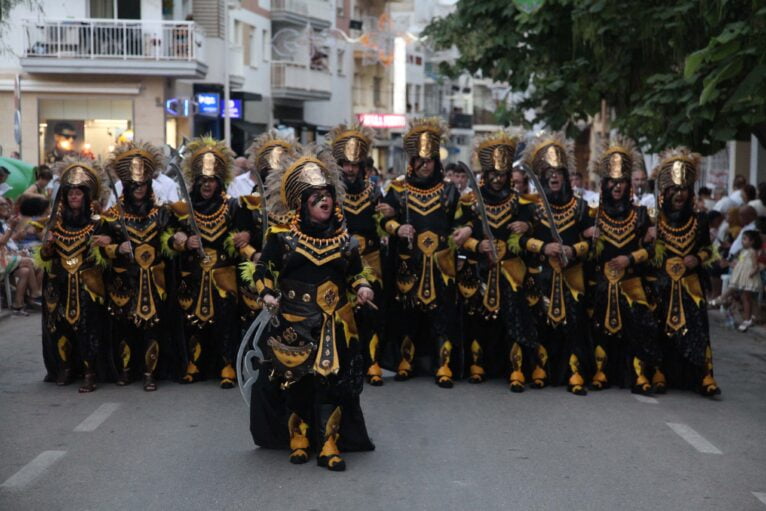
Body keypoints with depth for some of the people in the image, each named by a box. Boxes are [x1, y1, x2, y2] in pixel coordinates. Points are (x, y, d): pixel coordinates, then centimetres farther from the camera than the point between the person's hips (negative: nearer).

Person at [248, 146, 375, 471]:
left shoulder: (344, 239, 6)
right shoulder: (282, 237, -1)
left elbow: (355, 273, 17)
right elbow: (263, 269, 6)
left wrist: (362, 288, -3)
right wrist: (267, 294, -9)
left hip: (335, 324, 1)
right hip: (294, 324, -1)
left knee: (333, 381, -2)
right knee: (295, 382, 6)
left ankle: (329, 446, 6)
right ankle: (298, 441, 23)